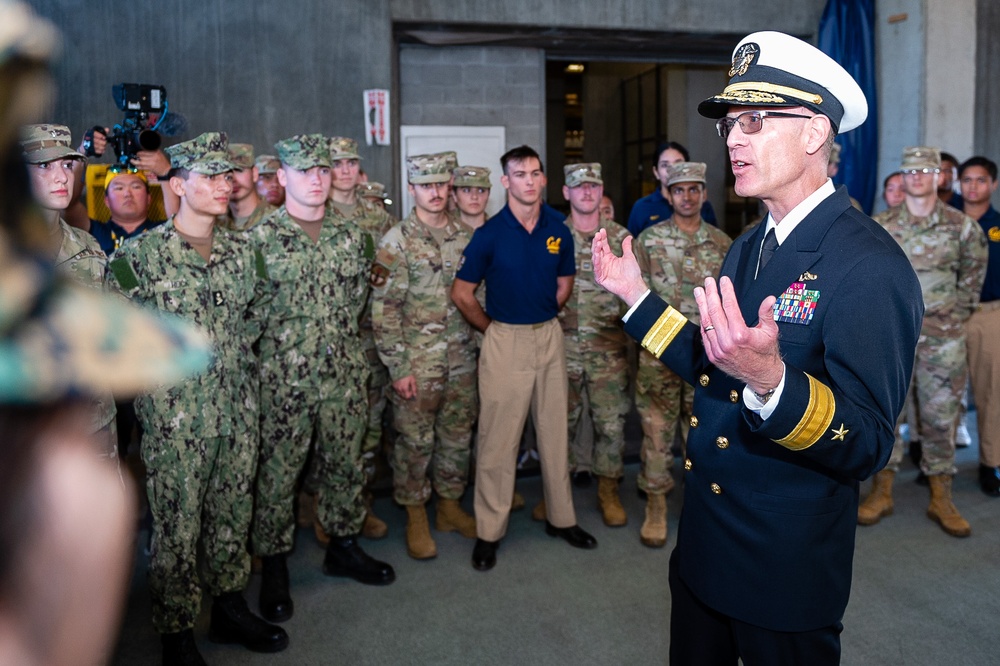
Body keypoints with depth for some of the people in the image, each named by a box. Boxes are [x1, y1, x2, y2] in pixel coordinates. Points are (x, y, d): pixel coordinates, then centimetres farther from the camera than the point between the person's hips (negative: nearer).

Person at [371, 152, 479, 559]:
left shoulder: (466, 237, 7)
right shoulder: (397, 242, -8)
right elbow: (383, 310, -11)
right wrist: (398, 367, -14)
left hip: (462, 358, 5)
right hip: (417, 362, -4)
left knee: (458, 435, 13)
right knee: (415, 440, 3)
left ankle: (450, 507, 30)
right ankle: (416, 519, 19)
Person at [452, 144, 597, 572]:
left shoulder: (558, 230, 3)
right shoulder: (490, 234, -7)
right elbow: (461, 294, -2)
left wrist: (541, 320, 12)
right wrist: (494, 329, 4)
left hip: (549, 336, 4)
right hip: (504, 341, -4)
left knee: (555, 430, 12)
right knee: (498, 437, 0)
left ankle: (560, 517, 27)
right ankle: (489, 532, 13)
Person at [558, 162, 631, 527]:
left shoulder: (621, 237, 4)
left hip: (608, 348, 0)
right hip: (563, 345, 0)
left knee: (611, 421, 5)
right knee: (562, 420, 10)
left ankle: (608, 492, 20)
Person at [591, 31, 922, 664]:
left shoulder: (870, 265, -22)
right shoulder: (747, 247, 5)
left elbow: (867, 448, -25)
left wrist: (770, 380, -43)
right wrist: (637, 295, 9)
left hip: (788, 567, -7)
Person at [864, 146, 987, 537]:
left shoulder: (962, 227, 2)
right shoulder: (880, 226, 2)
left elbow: (972, 277, 12)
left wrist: (956, 316, 9)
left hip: (943, 339, 0)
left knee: (939, 417, 5)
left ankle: (941, 500, 17)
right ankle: (881, 493, 15)